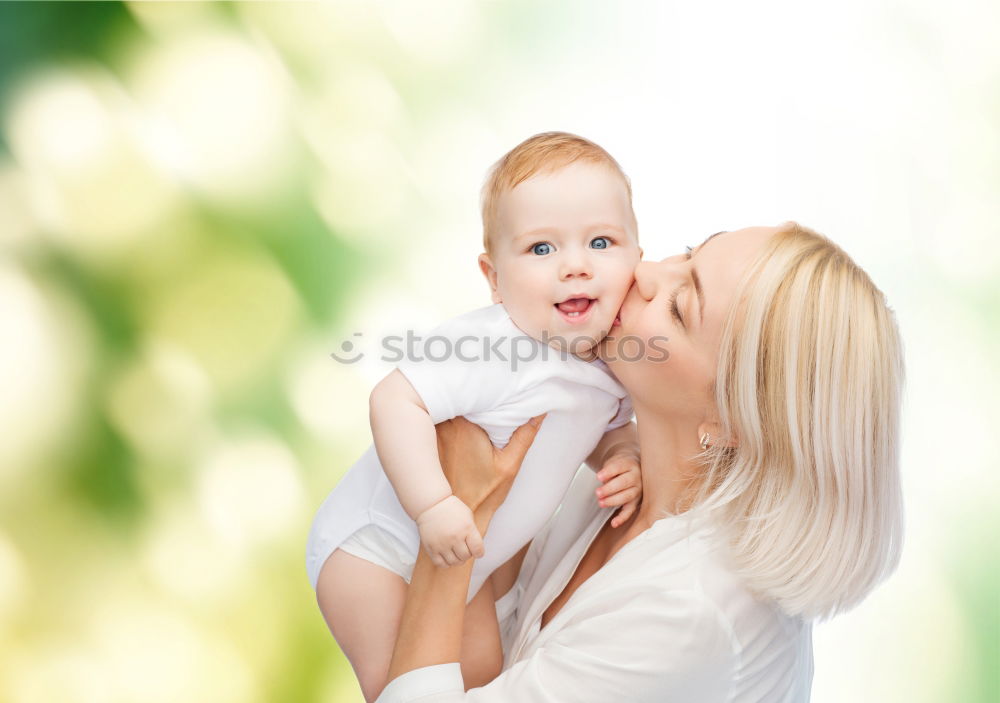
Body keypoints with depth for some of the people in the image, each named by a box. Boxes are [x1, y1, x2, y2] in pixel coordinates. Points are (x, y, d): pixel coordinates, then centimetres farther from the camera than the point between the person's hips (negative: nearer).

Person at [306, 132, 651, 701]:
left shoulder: (617, 366, -8)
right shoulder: (491, 348, -34)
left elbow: (614, 427, 10)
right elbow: (395, 401, -37)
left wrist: (625, 461, -12)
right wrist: (434, 505, -42)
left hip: (462, 559, 7)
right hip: (378, 541, -7)